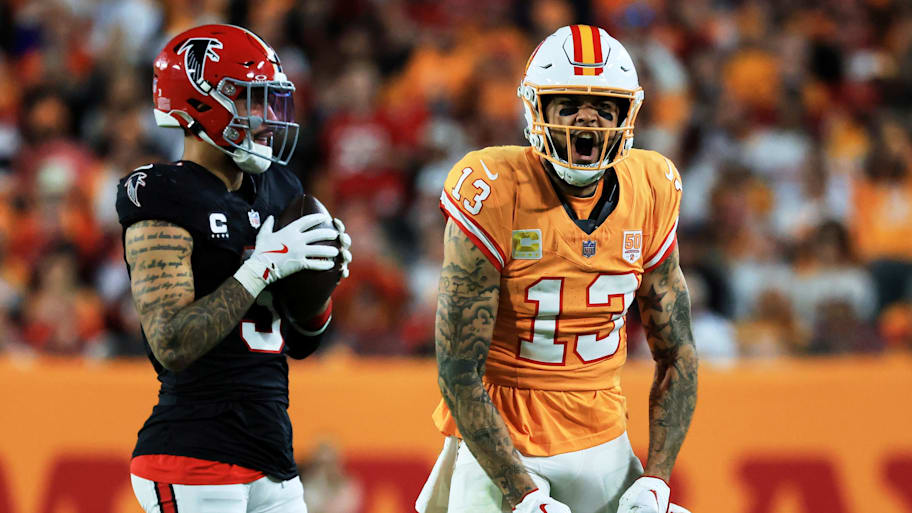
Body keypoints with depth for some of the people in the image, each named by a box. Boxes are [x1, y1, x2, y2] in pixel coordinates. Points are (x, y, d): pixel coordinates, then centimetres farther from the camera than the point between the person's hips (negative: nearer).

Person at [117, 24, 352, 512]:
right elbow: (172, 344, -20)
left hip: (272, 458, 8)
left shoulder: (278, 192, 13)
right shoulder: (163, 201, -10)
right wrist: (262, 268, -20)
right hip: (194, 461, -8)